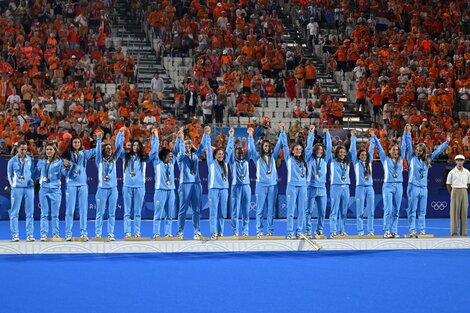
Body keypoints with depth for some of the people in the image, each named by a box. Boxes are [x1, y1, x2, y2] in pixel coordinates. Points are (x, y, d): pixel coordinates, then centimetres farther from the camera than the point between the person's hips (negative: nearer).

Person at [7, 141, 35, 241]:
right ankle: (15, 234, 1)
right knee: (14, 212, -2)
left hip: (29, 187, 2)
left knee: (30, 212, 2)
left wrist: (31, 181, 6)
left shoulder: (30, 160, 8)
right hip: (17, 188, -2)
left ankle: (30, 234, 5)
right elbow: (9, 175, 7)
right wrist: (13, 185, 2)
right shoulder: (12, 161, 2)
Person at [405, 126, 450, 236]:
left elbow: (438, 151, 20)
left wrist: (447, 142, 22)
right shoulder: (411, 158, 4)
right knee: (412, 211, -5)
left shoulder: (427, 160, 14)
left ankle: (422, 230, 8)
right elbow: (408, 145, -5)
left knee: (422, 211, 6)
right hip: (413, 187, -4)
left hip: (424, 188, 4)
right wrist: (408, 133, -13)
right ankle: (412, 230, -7)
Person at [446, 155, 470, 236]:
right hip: (455, 192, -3)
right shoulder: (452, 172, -2)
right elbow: (448, 184, 3)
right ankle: (454, 232, -4)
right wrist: (452, 194, 5)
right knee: (454, 212, -5)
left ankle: (463, 232, 7)